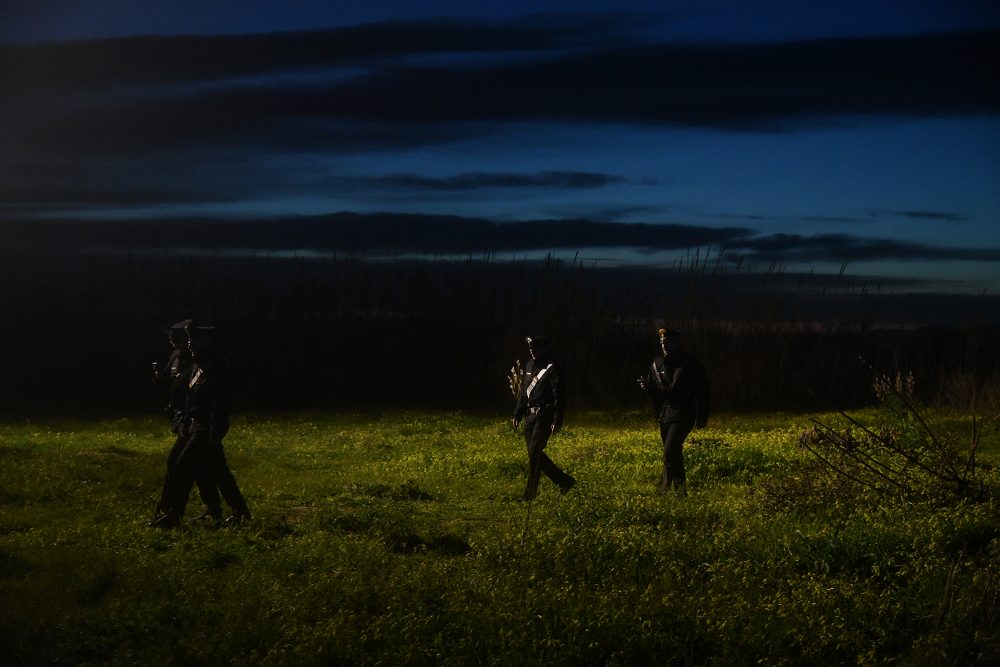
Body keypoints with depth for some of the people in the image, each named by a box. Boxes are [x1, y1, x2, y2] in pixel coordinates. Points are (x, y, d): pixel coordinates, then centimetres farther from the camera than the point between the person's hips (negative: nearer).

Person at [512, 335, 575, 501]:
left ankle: (530, 493, -2)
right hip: (530, 416, 9)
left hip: (544, 417, -9)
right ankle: (565, 481, 22)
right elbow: (523, 393, 21)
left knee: (534, 453, -10)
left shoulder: (553, 369, -12)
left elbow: (559, 397, -16)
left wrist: (557, 421, -21)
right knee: (535, 454, 10)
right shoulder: (530, 366, 14)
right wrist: (517, 414, 18)